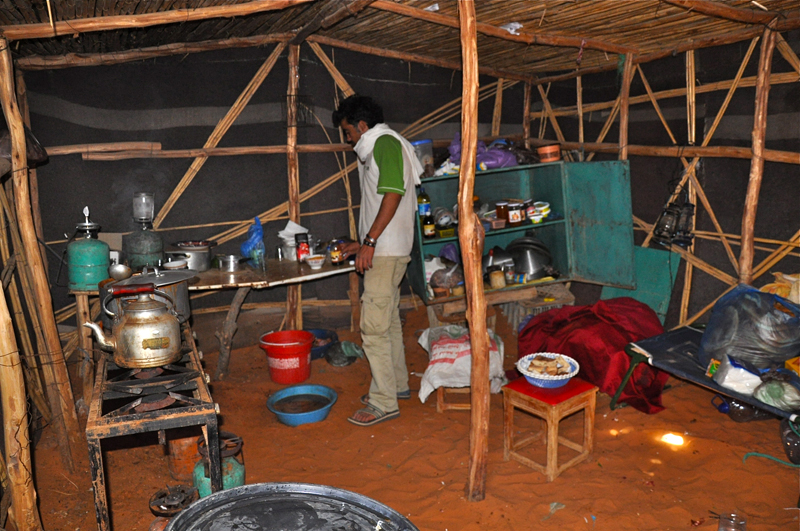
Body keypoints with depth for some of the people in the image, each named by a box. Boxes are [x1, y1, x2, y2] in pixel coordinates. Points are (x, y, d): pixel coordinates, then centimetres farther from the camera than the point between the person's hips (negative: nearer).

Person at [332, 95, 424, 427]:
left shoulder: (386, 143, -9)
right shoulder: (374, 150, 23)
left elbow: (393, 194, -21)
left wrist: (370, 241, -23)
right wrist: (362, 244, 23)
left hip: (387, 251, -11)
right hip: (383, 250, 11)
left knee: (374, 326, -9)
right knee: (389, 319, 17)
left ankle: (383, 403, -3)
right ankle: (397, 384, 29)